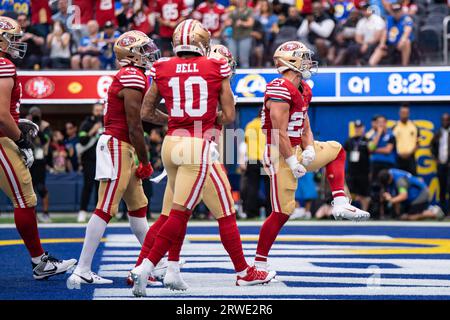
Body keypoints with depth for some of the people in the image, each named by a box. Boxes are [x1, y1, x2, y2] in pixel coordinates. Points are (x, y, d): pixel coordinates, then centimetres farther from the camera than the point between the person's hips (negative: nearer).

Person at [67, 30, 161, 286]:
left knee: (138, 207, 16)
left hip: (121, 147, 10)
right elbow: (135, 127, -17)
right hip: (118, 146, -10)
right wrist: (145, 162, -9)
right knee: (106, 210, -10)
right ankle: (82, 271, -9)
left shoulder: (128, 76, 15)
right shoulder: (134, 78, -15)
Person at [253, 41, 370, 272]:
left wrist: (309, 149, -4)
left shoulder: (303, 90, 12)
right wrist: (292, 162, -21)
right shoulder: (280, 90, -19)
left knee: (336, 150, 21)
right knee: (282, 211, -7)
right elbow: (279, 131, -23)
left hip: (296, 151, 10)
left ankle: (340, 205, 12)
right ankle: (259, 264, 0)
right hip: (280, 155, -10)